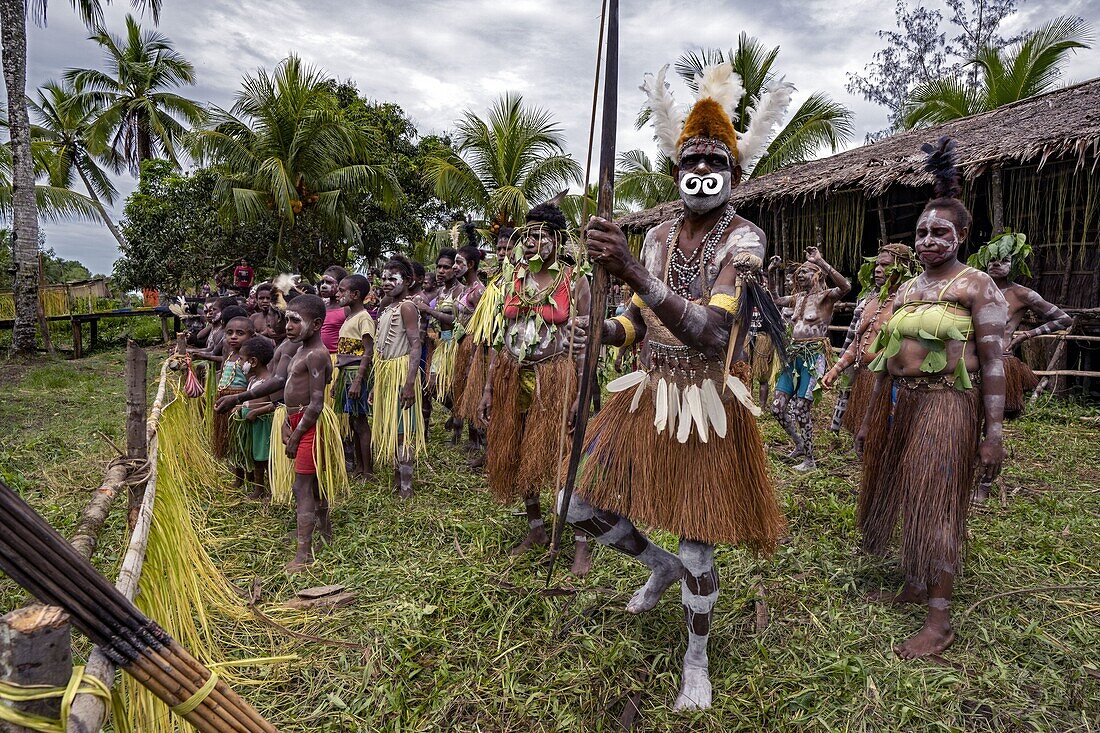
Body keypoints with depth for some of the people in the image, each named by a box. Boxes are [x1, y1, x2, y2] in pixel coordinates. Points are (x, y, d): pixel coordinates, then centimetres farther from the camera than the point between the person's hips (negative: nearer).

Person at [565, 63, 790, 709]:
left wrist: (633, 273, -40)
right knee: (585, 507, 10)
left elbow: (713, 335, -30)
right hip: (650, 395, 6)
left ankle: (697, 661, 32)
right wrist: (605, 329, -13)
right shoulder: (660, 235, 4)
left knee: (700, 545, 5)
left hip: (710, 405, -5)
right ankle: (661, 566, 40)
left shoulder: (743, 238, -14)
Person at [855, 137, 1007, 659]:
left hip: (947, 406, -6)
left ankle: (940, 620, 6)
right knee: (908, 498, 14)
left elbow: (993, 362, -10)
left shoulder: (977, 286, -6)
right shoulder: (905, 290, 12)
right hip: (901, 405, 6)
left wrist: (992, 433, -15)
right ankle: (915, 586, 31)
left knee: (936, 505, -4)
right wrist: (868, 417, 15)